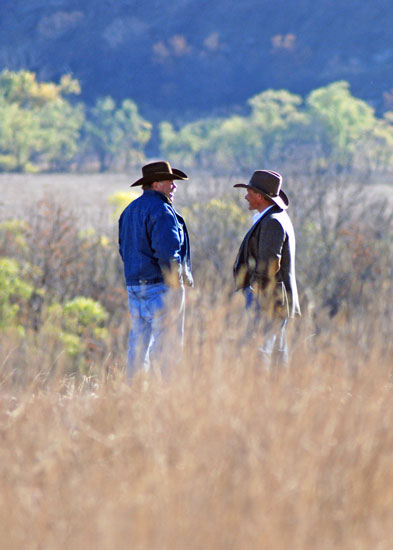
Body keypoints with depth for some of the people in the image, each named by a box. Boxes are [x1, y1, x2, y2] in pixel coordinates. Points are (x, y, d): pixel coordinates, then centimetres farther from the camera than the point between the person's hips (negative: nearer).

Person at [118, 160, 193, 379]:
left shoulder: (130, 210, 17)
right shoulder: (161, 210, -13)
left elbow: (124, 248, 21)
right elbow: (167, 251, -20)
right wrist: (176, 284, -16)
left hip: (134, 285, 9)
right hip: (161, 287, -9)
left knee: (138, 344, 11)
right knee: (167, 346, -6)